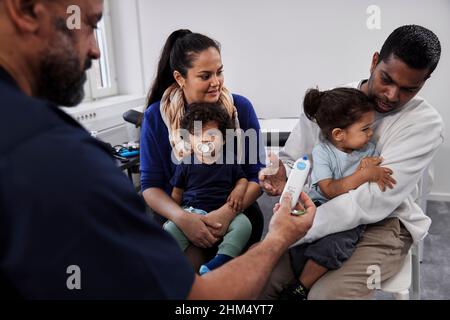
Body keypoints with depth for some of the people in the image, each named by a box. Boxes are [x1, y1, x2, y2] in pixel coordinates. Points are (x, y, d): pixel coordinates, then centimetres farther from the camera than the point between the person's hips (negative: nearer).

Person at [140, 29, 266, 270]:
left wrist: (228, 211, -23)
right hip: (180, 216, 0)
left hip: (236, 212, 1)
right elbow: (150, 184, -4)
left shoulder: (241, 107, -4)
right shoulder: (156, 116, -6)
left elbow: (257, 175, -4)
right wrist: (182, 218, -24)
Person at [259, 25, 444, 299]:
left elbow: (376, 199, -22)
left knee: (327, 295, -28)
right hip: (318, 213, 3)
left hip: (382, 225, -2)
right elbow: (292, 160, 3)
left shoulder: (426, 123, -12)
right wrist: (282, 177, -22)